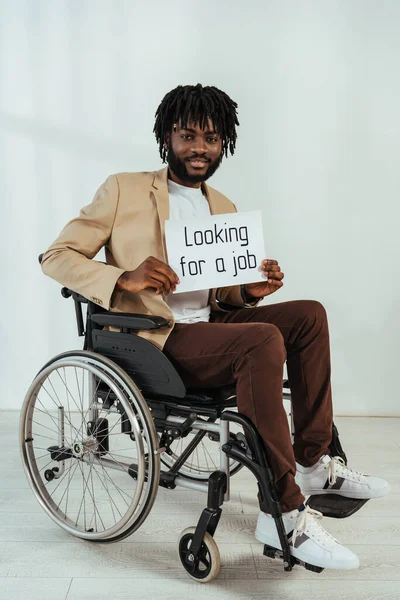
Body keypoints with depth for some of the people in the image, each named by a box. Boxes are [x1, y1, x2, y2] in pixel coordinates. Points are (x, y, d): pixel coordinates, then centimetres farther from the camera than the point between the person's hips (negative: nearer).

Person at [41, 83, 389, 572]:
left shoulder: (223, 208, 19)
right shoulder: (124, 190, 0)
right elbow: (55, 256, -4)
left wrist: (250, 291, -3)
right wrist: (125, 278, -22)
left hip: (209, 328, 7)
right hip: (154, 340, -7)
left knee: (309, 314, -6)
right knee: (264, 340, -30)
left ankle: (313, 462, 0)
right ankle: (284, 513, -26)